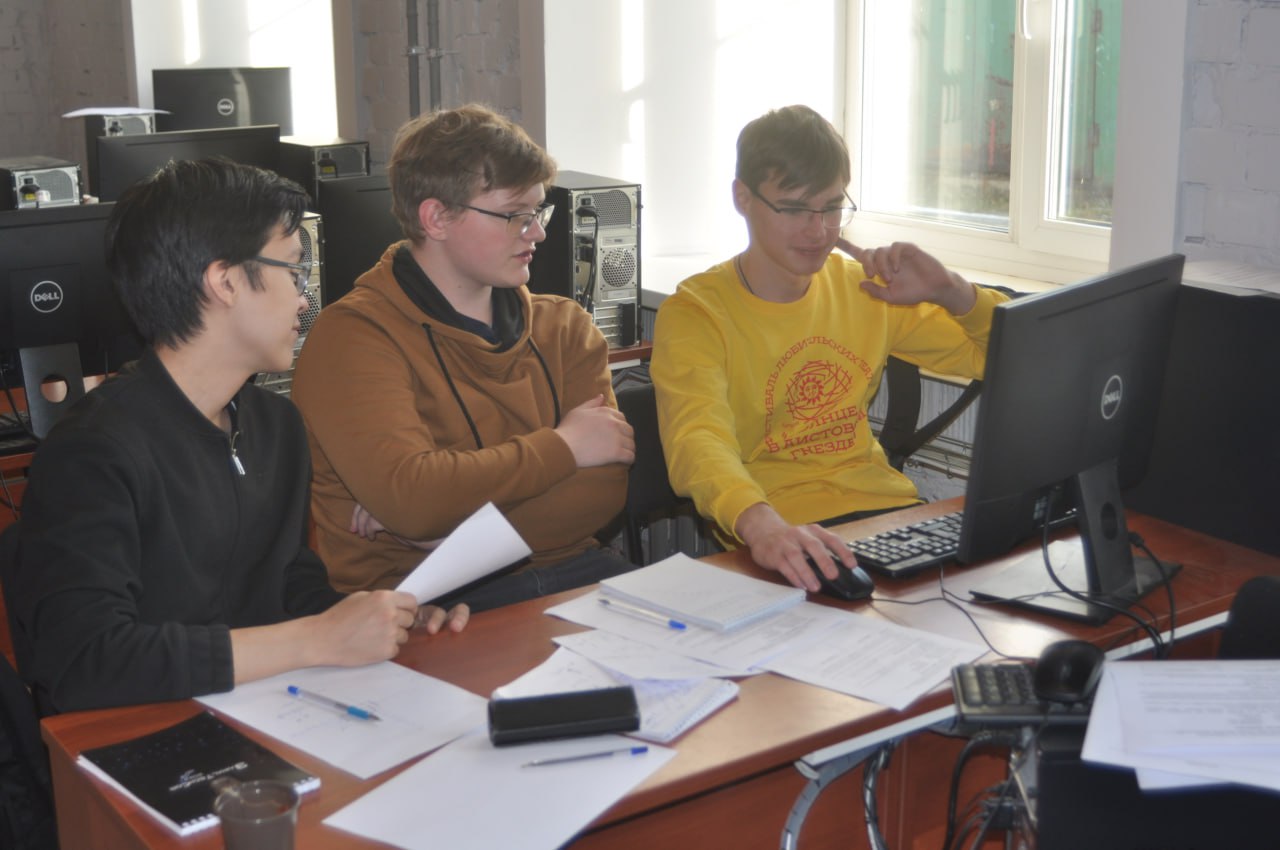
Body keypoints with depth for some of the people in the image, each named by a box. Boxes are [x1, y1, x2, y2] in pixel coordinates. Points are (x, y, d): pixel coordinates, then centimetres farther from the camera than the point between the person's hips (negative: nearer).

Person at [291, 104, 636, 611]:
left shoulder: (563, 326, 14)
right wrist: (562, 446, -6)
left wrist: (456, 520, -13)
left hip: (569, 572, 6)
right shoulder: (352, 337, -5)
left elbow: (609, 488, 1)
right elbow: (408, 496, -20)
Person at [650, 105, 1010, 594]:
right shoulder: (695, 314, -5)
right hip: (778, 536, -5)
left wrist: (952, 293, -2)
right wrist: (761, 523, -45)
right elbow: (699, 439, -25)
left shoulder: (866, 289, 12)